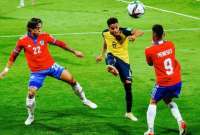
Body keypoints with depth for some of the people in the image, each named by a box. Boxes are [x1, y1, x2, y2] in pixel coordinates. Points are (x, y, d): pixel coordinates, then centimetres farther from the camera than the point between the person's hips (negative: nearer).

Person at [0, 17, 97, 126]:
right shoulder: (22, 41, -11)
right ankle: (30, 116, 11)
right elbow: (14, 55, 2)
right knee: (31, 93, -14)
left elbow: (59, 43, 5)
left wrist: (74, 51, 9)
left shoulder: (45, 36, -7)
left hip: (51, 66, 2)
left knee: (71, 79, -4)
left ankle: (84, 100, 17)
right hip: (36, 72, -2)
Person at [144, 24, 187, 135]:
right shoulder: (170, 45, 1)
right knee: (169, 101, 28)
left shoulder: (149, 51, -11)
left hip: (163, 84, -4)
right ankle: (180, 121, 4)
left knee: (153, 103, 18)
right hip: (177, 81, 4)